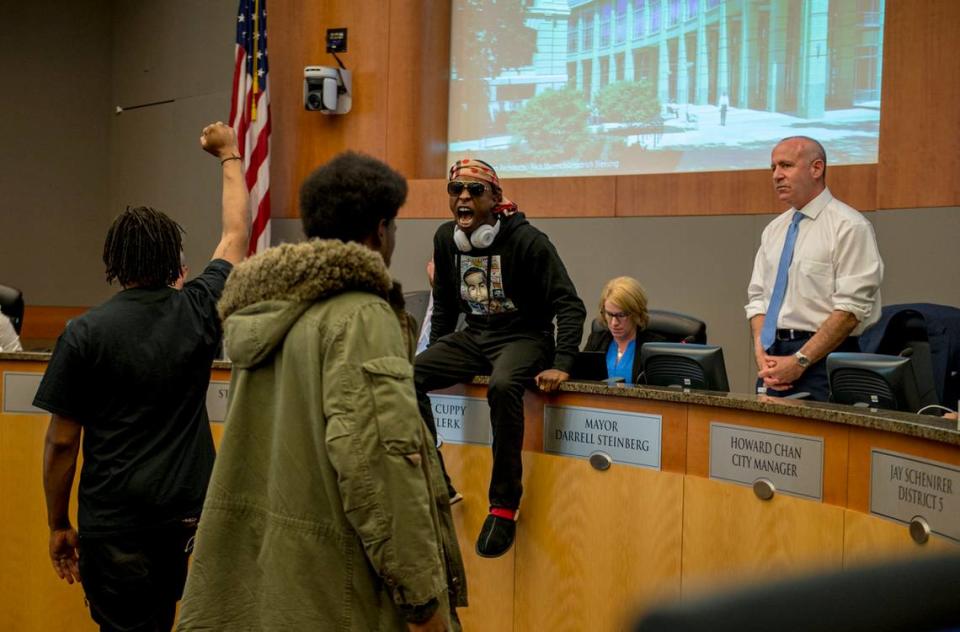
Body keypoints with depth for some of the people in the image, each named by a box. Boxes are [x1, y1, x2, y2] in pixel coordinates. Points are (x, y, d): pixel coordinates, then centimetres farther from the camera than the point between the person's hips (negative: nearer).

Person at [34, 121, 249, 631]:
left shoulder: (85, 332, -9)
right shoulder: (197, 312, -1)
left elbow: (62, 442, -5)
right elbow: (236, 234, 17)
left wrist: (58, 524, 8)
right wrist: (229, 155, 31)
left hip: (113, 525, -3)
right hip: (188, 514, 3)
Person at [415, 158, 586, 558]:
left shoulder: (526, 240, -15)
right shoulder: (446, 239, 3)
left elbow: (570, 306, -15)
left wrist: (562, 365, -24)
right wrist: (437, 355, 14)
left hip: (524, 335, -6)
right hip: (474, 336, 6)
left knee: (502, 387, -39)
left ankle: (505, 505, -27)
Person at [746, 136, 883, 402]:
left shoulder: (849, 227, -8)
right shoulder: (774, 230, 13)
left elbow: (851, 309, -15)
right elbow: (758, 297, 12)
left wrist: (800, 361, -18)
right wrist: (761, 353, -5)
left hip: (821, 360, -6)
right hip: (774, 360, 6)